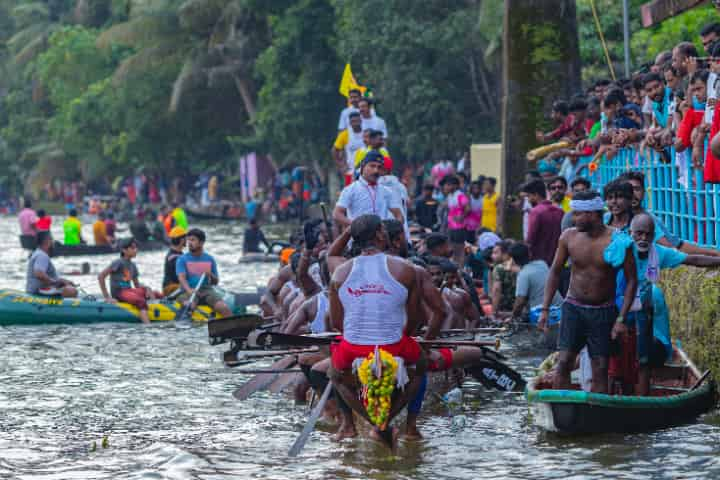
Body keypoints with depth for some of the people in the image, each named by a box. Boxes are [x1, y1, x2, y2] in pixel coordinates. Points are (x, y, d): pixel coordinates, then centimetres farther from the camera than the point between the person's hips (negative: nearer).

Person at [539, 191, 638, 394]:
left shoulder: (618, 241, -11)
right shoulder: (569, 237, -3)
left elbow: (631, 280, -5)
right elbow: (555, 272, 8)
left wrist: (621, 319, -10)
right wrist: (545, 310, 3)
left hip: (603, 312, -2)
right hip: (573, 308, 2)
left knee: (600, 370, 0)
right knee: (563, 364, -9)